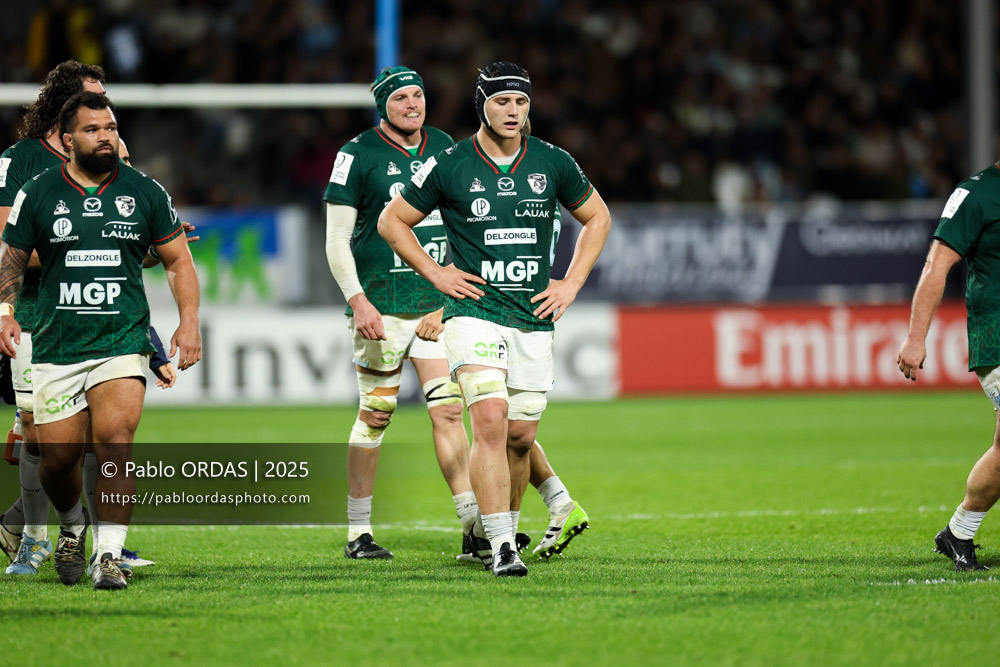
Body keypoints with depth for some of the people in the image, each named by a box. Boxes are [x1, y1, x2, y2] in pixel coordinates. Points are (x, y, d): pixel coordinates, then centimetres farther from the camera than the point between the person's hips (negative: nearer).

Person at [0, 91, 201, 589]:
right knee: (57, 459, 2)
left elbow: (177, 260, 13)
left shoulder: (145, 192, 6)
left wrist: (189, 322, 1)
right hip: (56, 350, 1)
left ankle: (109, 555, -16)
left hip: (122, 344, -1)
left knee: (115, 440, -20)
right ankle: (73, 525, 34)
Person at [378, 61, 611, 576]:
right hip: (474, 313, -3)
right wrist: (436, 273, 0)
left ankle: (493, 528, 28)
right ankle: (500, 547, -20)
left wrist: (571, 283, 9)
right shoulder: (450, 166, -3)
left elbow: (596, 218, 20)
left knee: (520, 436, 5)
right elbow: (392, 221, 9)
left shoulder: (552, 163, 4)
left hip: (534, 318, 3)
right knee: (491, 421, -20)